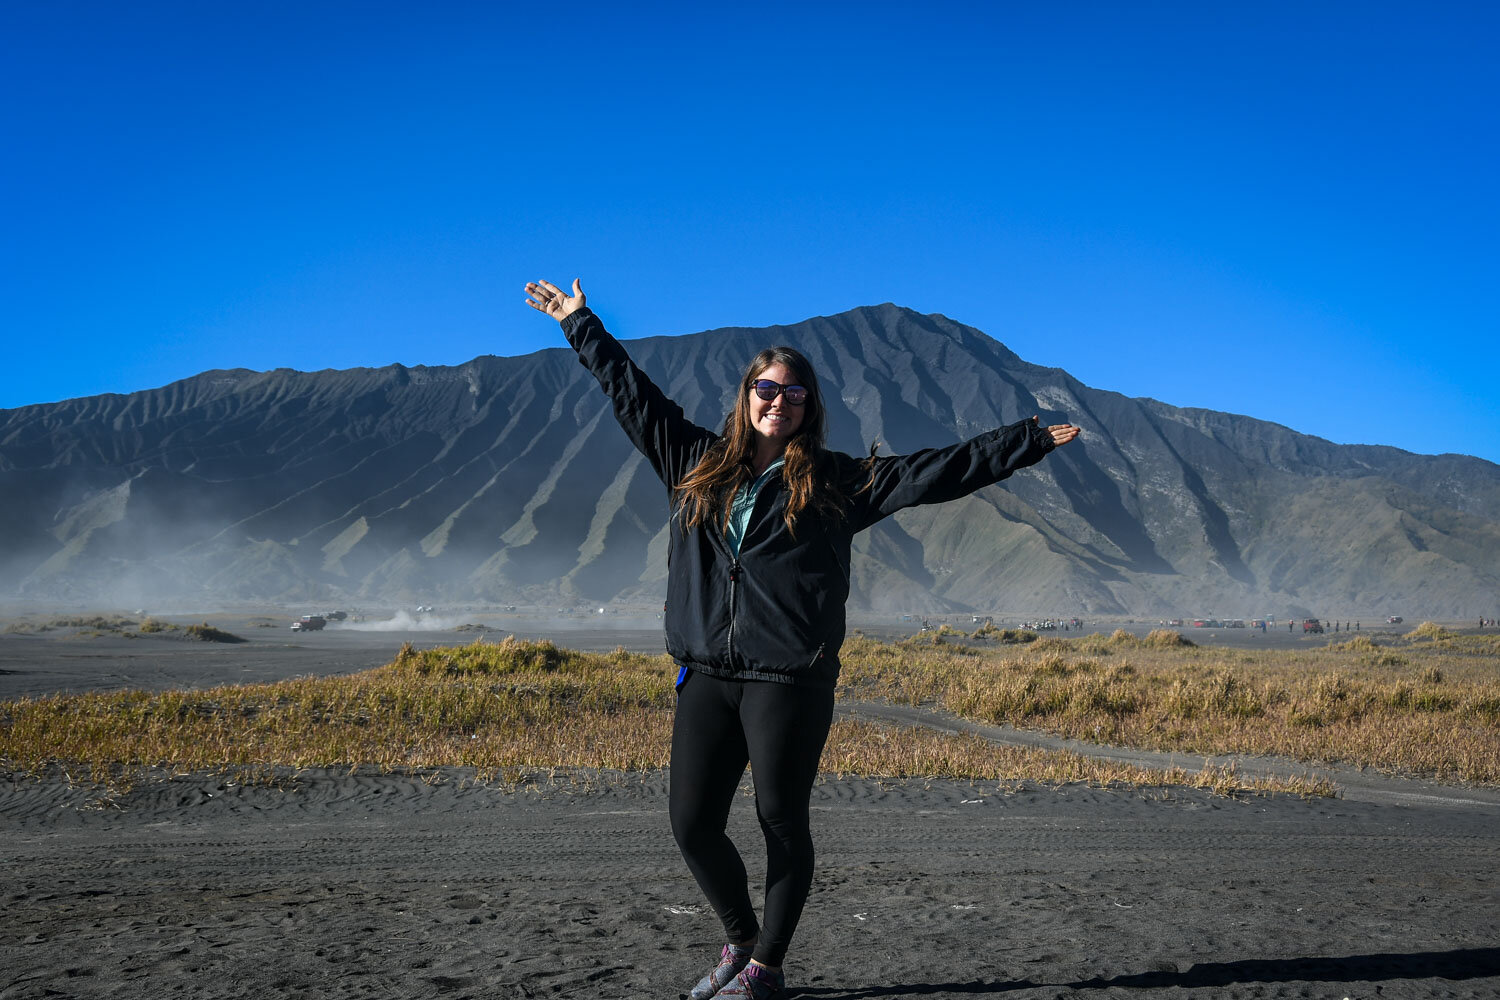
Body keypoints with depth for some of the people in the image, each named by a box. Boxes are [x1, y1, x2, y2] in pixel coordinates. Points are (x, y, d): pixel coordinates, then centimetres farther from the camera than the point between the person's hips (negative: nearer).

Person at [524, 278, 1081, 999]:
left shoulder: (838, 482, 5)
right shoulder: (697, 464, 13)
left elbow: (938, 471, 3)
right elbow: (631, 394, 21)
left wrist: (1032, 442, -1)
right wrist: (581, 322, 26)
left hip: (791, 681, -3)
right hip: (706, 676, 3)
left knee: (781, 824, 3)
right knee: (691, 823, 3)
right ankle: (740, 940, 28)